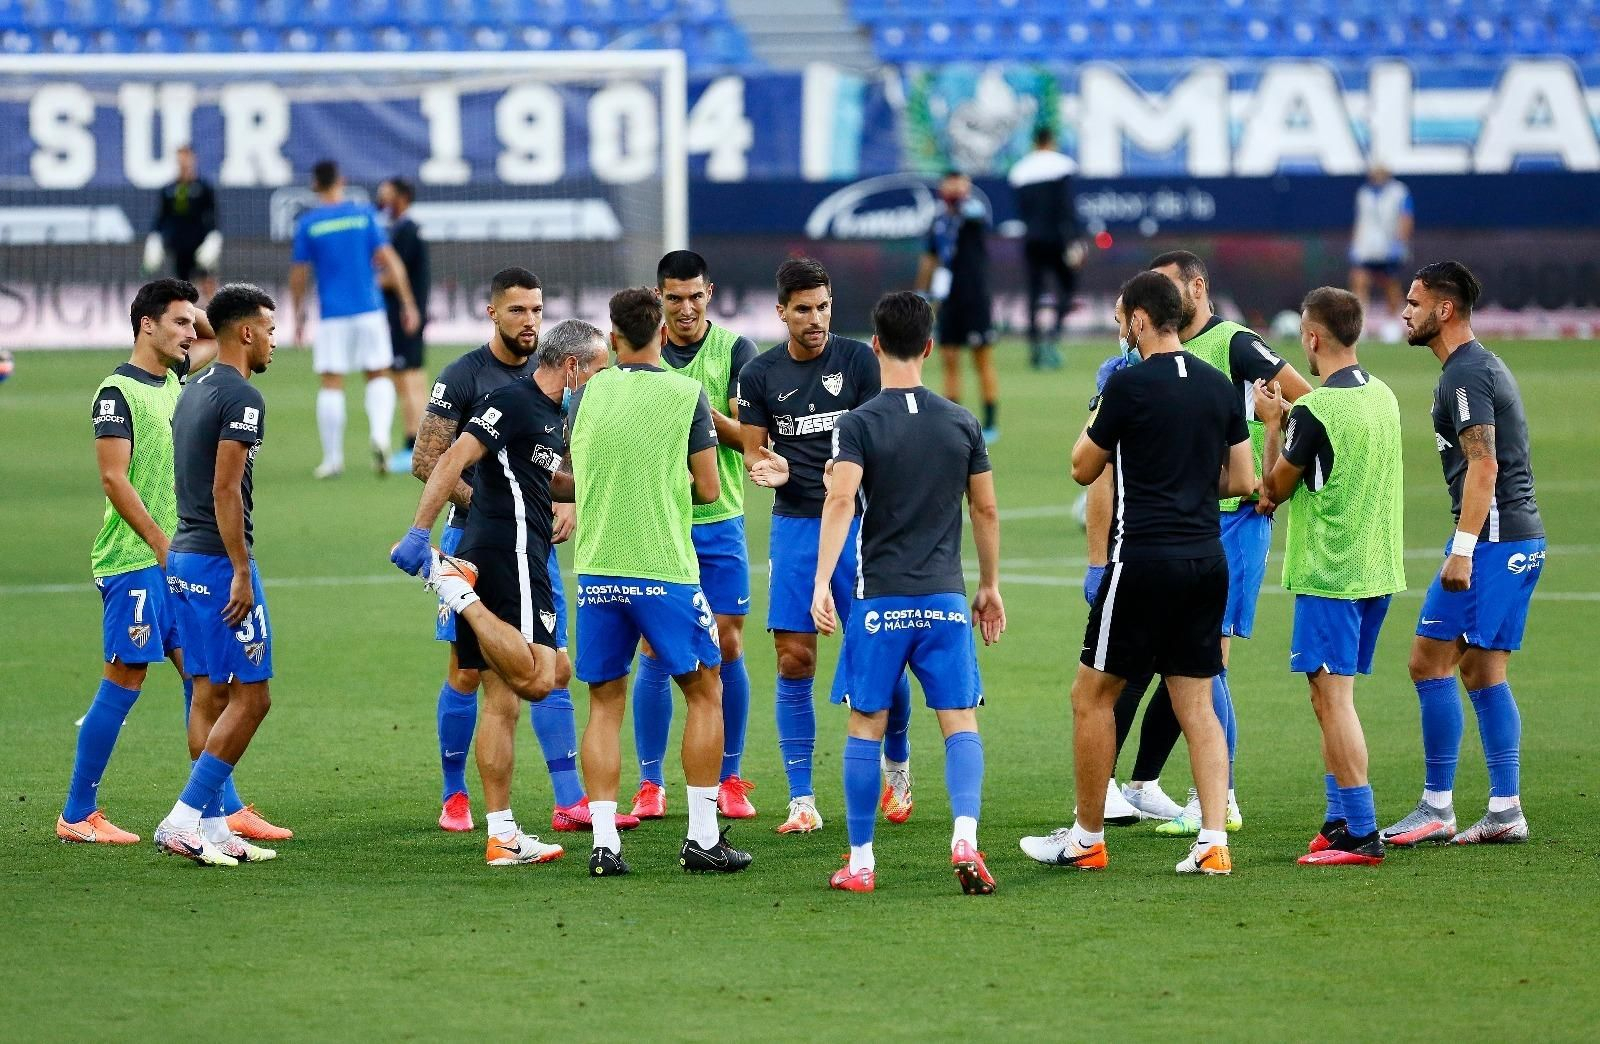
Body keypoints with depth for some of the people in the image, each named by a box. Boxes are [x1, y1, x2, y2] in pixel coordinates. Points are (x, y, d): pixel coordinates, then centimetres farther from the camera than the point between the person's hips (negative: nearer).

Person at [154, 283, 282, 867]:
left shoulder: (193, 392, 15)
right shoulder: (241, 397, -14)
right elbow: (225, 490, -20)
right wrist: (241, 572, -19)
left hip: (183, 556, 9)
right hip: (220, 560, -9)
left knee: (210, 693, 11)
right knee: (251, 696, -5)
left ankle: (212, 830, 10)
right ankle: (184, 819, -10)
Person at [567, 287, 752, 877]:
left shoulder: (587, 394, 5)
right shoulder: (685, 393, -4)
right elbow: (708, 489, 0)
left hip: (596, 569, 3)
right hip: (664, 570, -3)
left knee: (605, 704, 10)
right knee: (704, 693, 11)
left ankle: (604, 843, 2)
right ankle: (702, 838, 8)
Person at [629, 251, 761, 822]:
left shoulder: (735, 350, -1)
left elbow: (748, 436, -7)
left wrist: (703, 412, -23)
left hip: (719, 519, 0)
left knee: (728, 647, 0)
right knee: (654, 652, -1)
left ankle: (729, 780, 11)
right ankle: (650, 784, 6)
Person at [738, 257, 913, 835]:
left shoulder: (859, 359, -1)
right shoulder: (759, 374, 4)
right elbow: (753, 450, 8)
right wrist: (766, 468, -15)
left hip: (857, 522, -1)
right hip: (794, 524, 1)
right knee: (794, 662, -3)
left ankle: (897, 765, 26)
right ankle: (802, 801, 2)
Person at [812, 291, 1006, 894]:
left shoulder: (859, 425, -3)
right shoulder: (961, 424, 7)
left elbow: (841, 500, -17)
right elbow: (986, 511, 12)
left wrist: (822, 581, -22)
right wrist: (990, 586, 23)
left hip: (881, 598, -2)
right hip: (946, 597, 2)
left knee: (866, 727, 6)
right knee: (960, 722, 1)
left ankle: (860, 863, 8)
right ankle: (965, 838, -20)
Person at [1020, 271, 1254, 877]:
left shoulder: (1131, 384, -10)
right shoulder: (1219, 387, 8)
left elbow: (1083, 470, 1)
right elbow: (1241, 480, 12)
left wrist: (1096, 412, 17)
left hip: (1145, 557, -6)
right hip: (1207, 559, 6)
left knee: (1092, 694, 6)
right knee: (1196, 705, 8)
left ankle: (1087, 839, 11)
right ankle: (1213, 842, -3)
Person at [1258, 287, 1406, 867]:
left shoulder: (1313, 411, -17)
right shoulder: (1382, 397, 8)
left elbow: (1275, 488, -5)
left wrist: (1272, 423, 7)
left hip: (1329, 574, -8)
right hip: (1378, 570, 8)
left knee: (1331, 699, -6)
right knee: (1332, 698, 16)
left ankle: (1361, 835, -9)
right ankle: (1340, 820, 18)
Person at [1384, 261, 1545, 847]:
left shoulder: (1465, 374, -13)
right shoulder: (1483, 366, 19)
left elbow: (1482, 466, -21)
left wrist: (1463, 550, -25)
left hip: (1492, 536, -10)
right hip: (1523, 537, 10)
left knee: (1430, 662, -8)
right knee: (1482, 671, 11)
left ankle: (1437, 808, -7)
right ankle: (1505, 810, 9)